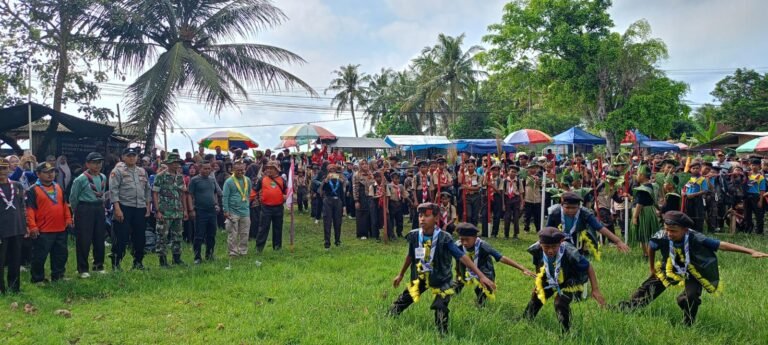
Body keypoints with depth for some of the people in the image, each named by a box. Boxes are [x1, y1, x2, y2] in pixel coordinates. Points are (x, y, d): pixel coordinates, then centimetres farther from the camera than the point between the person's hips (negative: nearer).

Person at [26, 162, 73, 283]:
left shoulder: (58, 187, 14)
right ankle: (38, 279, 13)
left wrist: (68, 219, 10)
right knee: (39, 256, 2)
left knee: (61, 255, 13)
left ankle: (58, 276, 26)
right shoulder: (33, 190, -7)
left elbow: (64, 205, 19)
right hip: (42, 231, -6)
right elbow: (30, 209, -11)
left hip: (60, 229, 6)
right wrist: (32, 226, -17)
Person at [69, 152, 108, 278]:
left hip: (99, 209, 6)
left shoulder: (103, 178, 7)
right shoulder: (81, 179, -11)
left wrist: (101, 205, 13)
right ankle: (83, 269, 7)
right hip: (85, 209, -6)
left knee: (100, 238, 11)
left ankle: (99, 266, 23)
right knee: (83, 240, -2)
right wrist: (77, 211, 5)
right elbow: (73, 197, -4)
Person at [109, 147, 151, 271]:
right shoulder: (117, 171, -4)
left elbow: (147, 190, 18)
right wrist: (117, 209, -17)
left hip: (140, 208, 5)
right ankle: (116, 263, 7)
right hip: (124, 208, -5)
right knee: (122, 237, -4)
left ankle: (138, 262, 22)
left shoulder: (143, 172, 14)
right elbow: (113, 190, -10)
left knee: (140, 237, 10)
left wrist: (148, 207, 11)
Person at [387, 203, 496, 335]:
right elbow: (410, 256, 7)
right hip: (420, 277, 4)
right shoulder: (414, 235, -12)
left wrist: (481, 276, -33)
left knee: (440, 308, -16)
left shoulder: (443, 238, -24)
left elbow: (462, 257, -26)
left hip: (440, 279, -3)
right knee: (401, 301, 11)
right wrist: (400, 275, 20)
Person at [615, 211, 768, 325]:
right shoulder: (661, 237, -29)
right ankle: (624, 308, 21)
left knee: (690, 297, -25)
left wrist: (751, 251, -45)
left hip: (694, 272, -3)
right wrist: (652, 269, 7)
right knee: (649, 287, 4)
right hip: (671, 268, 3)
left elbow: (722, 245, -39)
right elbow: (651, 247, -6)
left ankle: (688, 326, 1)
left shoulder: (696, 239, -37)